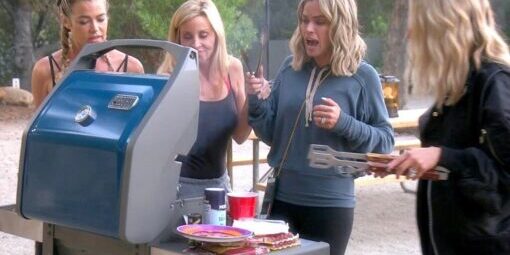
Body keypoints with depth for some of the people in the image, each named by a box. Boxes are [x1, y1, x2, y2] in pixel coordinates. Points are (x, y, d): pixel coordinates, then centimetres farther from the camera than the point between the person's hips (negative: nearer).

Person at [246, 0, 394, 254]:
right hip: (280, 198, 3)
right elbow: (272, 134, 9)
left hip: (330, 204, -3)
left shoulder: (362, 76, -7)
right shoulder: (290, 67, 3)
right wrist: (256, 100, -9)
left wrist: (343, 123, -20)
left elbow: (385, 141, -5)